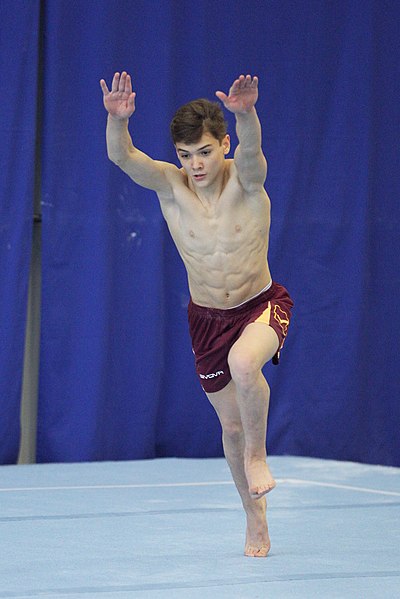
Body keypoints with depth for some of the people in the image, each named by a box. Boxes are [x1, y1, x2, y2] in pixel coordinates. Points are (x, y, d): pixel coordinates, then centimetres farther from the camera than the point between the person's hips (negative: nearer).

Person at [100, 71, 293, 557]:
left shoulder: (245, 178, -20)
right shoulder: (170, 184, -15)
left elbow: (250, 147, -44)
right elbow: (121, 156, -33)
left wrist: (246, 114, -66)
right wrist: (117, 119, -54)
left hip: (262, 304, -3)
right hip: (207, 317, 3)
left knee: (243, 362, -36)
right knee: (231, 426, 11)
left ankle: (257, 453, -10)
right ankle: (255, 516, 33)